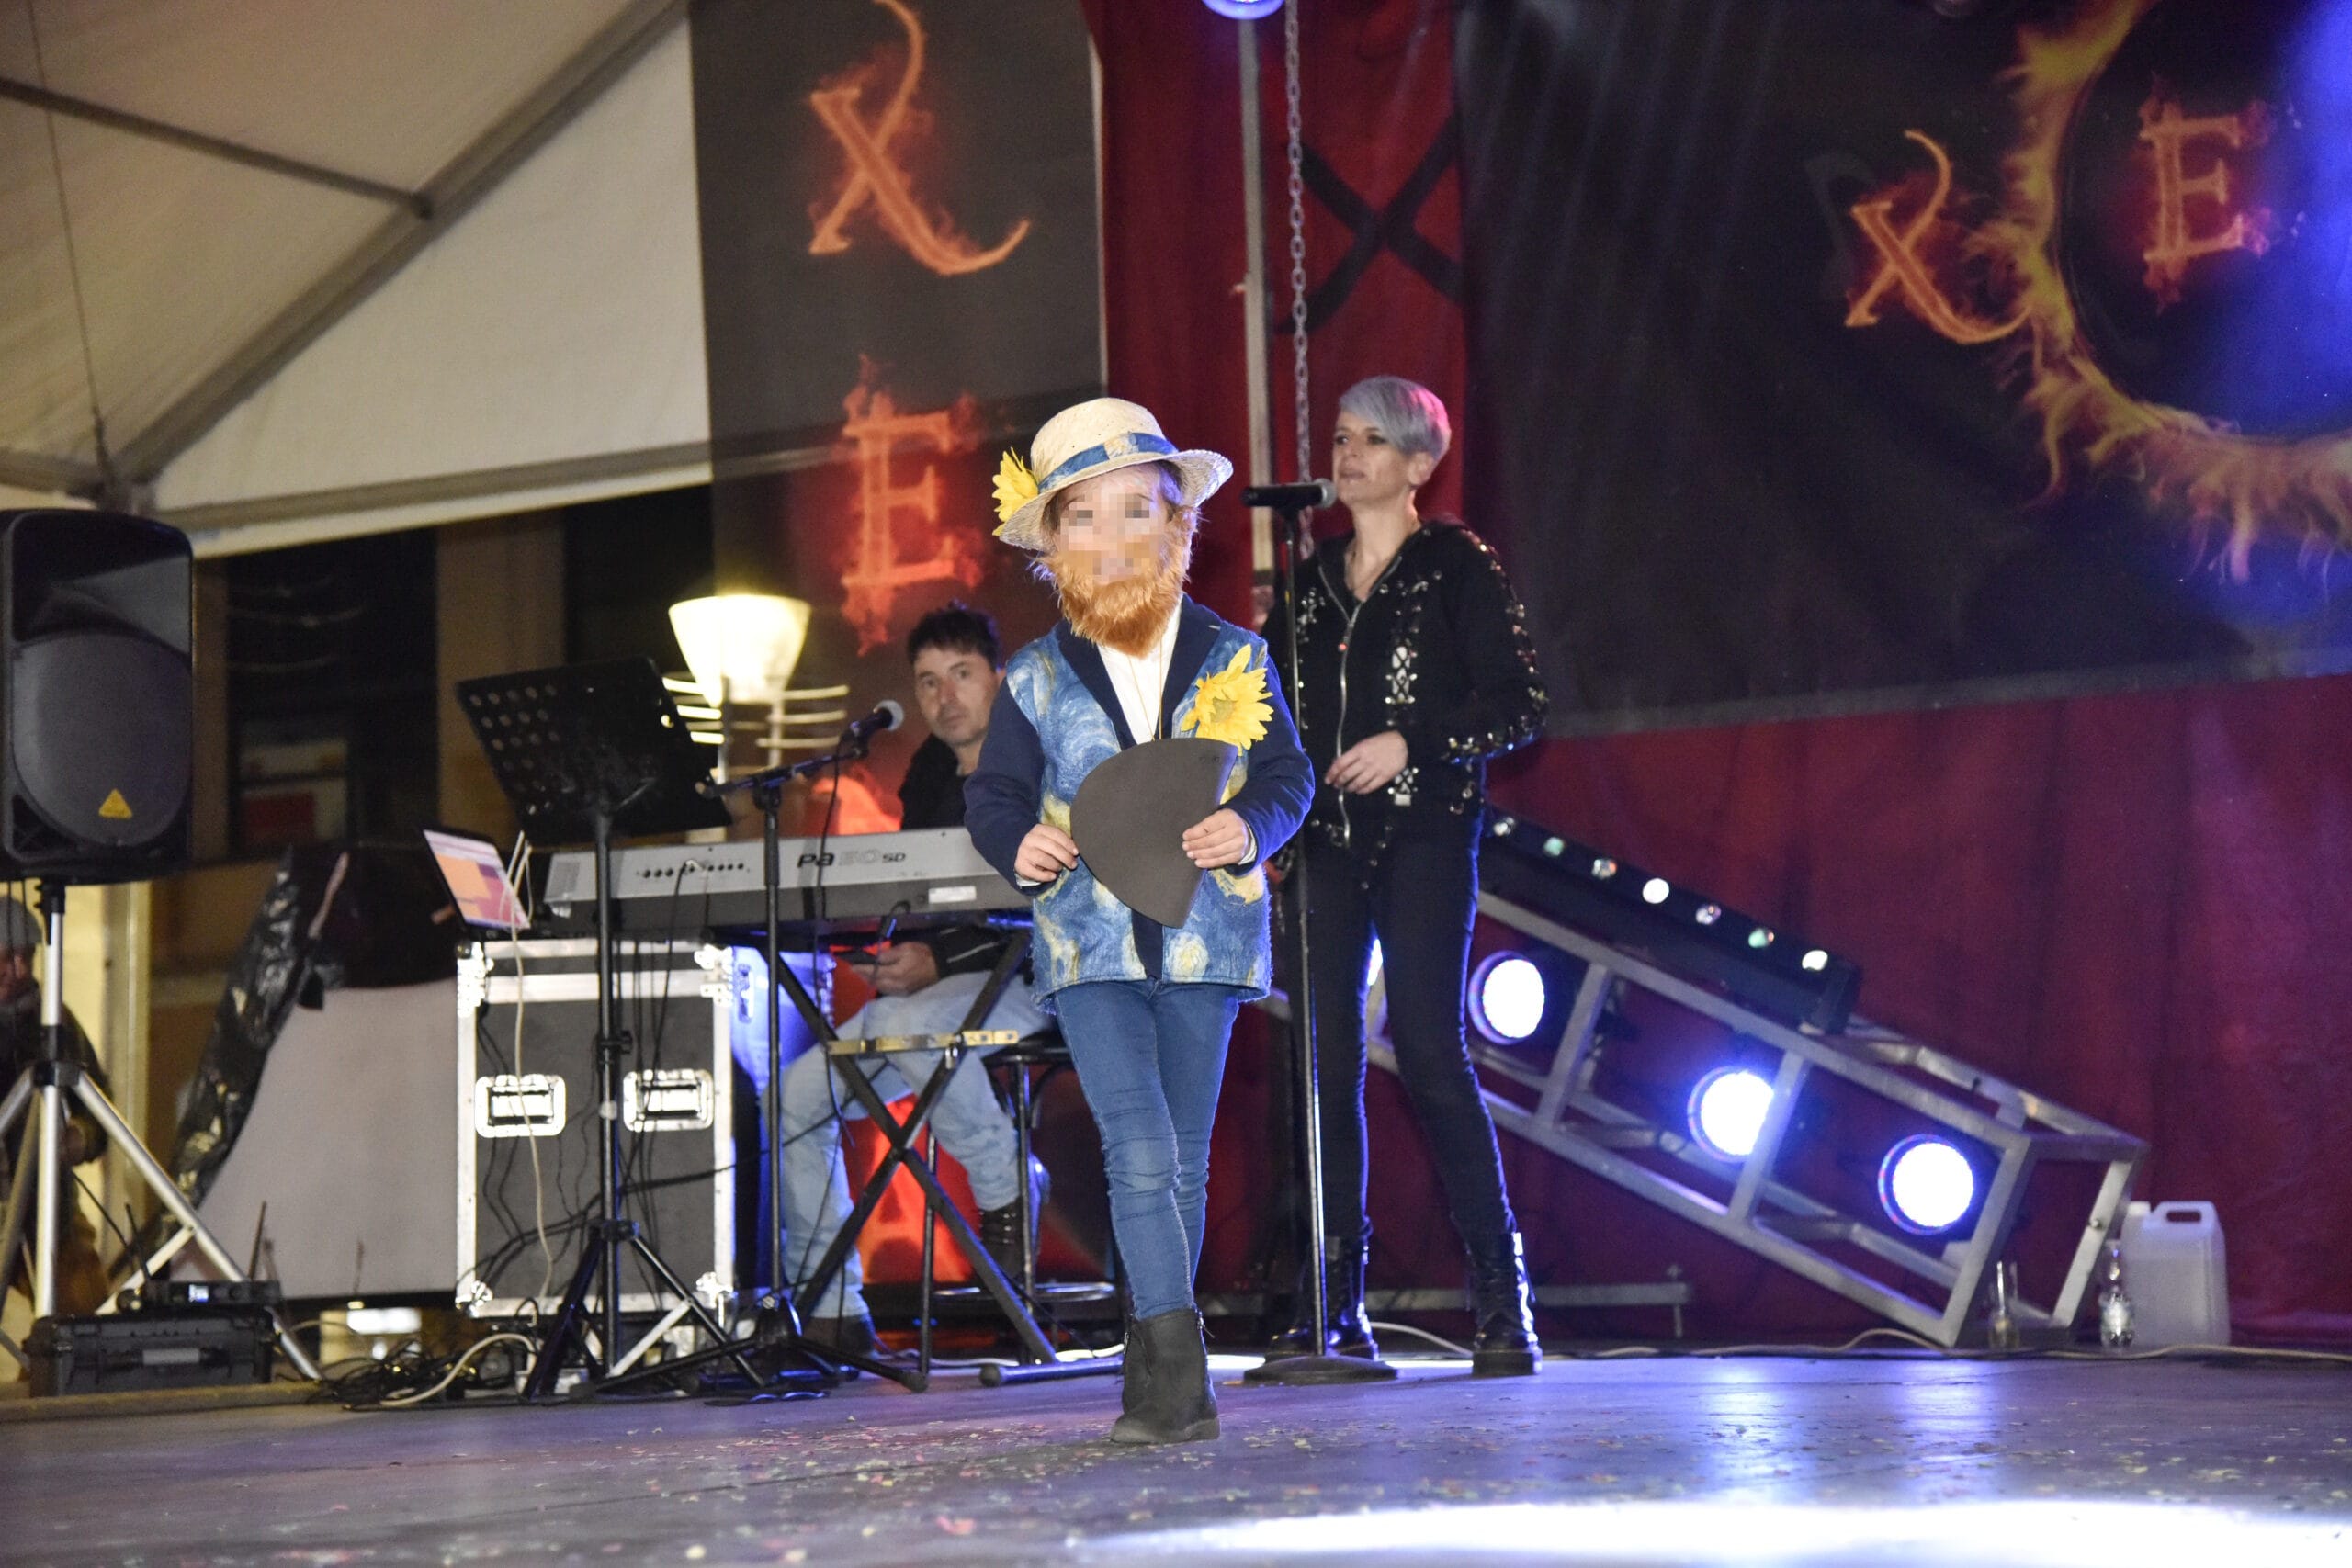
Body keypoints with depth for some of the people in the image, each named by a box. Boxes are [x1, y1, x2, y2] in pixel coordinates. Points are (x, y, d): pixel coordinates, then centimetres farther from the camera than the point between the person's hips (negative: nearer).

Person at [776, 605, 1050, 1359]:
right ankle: (833, 1311, 0)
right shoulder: (929, 774, 14)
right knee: (796, 1098, -7)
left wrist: (939, 960, -25)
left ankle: (1008, 1192, -16)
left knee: (904, 1025, -38)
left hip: (1025, 985, -8)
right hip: (932, 989, 8)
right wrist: (897, 955, -8)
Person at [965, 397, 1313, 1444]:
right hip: (1090, 945, -1)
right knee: (1139, 1153, -14)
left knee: (1181, 1162, 8)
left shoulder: (1235, 661, 4)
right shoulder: (1034, 681, 4)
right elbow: (993, 790, 9)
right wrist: (1016, 841, -13)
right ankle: (1180, 1371, -15)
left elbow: (1287, 775, 6)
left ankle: (1151, 1372, 20)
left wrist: (1252, 827, -15)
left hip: (1204, 937, 1)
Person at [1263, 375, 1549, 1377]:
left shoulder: (1456, 566, 2)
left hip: (1423, 834, -5)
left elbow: (1519, 706, -4)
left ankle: (1503, 1302, -7)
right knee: (1326, 1060, 0)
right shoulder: (1314, 581, 18)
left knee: (1428, 1048, -13)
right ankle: (1336, 1310, 3)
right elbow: (1280, 711, 22)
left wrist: (1411, 741, -14)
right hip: (1326, 841, 5)